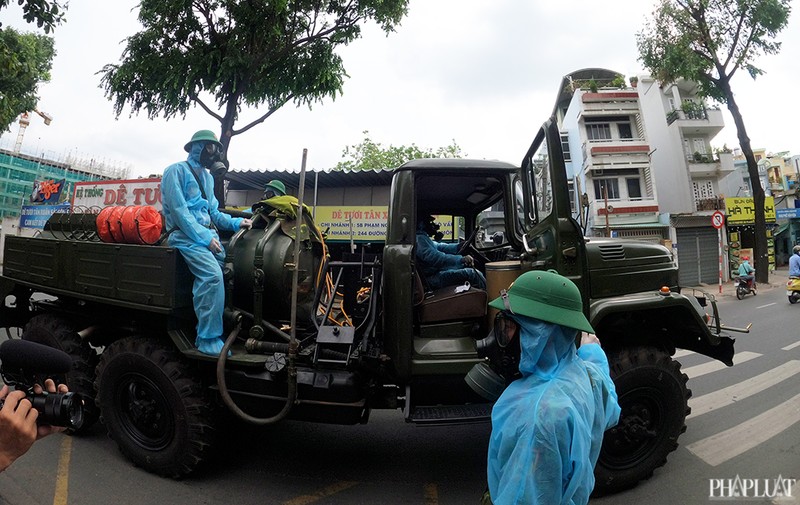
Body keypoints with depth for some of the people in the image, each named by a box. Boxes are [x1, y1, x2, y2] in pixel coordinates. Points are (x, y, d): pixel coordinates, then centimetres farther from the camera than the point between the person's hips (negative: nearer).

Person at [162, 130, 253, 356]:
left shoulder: (207, 177, 24)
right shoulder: (176, 171, -1)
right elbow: (179, 211, -12)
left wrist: (236, 222, 5)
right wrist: (204, 237, -18)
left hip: (208, 234, 9)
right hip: (187, 236, -9)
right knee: (213, 275, -29)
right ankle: (208, 339, -24)